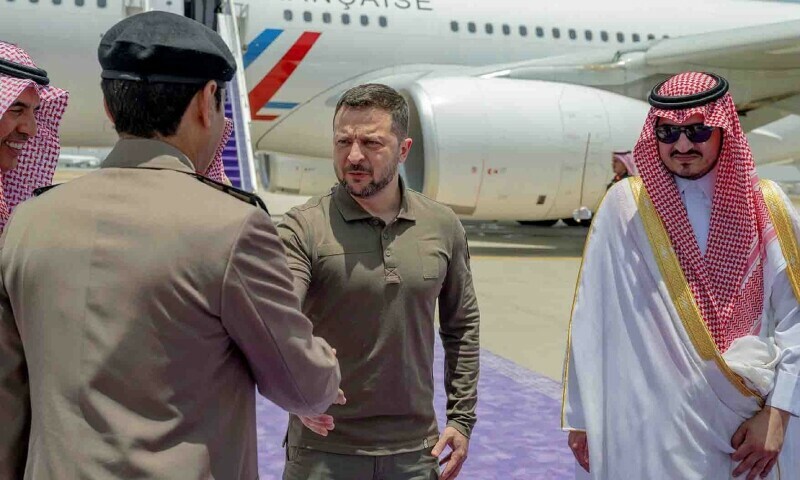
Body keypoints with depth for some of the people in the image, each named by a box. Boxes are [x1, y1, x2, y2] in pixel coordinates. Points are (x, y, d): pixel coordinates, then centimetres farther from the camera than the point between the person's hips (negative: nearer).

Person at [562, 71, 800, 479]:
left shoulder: (767, 207, 0)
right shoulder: (625, 207, -4)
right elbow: (592, 319, -4)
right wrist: (582, 416, -3)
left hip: (750, 424, 2)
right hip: (653, 429, -2)